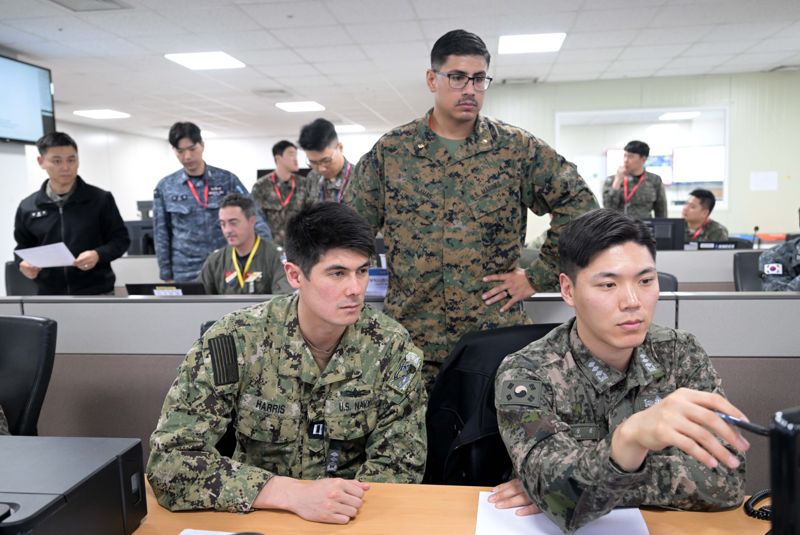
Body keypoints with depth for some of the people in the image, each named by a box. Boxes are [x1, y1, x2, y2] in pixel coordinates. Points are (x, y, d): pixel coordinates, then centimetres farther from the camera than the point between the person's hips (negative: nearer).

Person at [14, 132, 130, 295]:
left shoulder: (100, 199, -2)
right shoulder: (27, 207, 5)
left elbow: (121, 239, 1)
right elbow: (23, 250, 15)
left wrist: (98, 255, -17)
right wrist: (26, 264, -7)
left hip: (97, 294, -2)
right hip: (49, 297, 2)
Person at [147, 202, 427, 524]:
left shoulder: (391, 347, -9)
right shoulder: (235, 341, -14)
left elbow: (400, 464, -4)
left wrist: (347, 503, -22)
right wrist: (294, 494, -28)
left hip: (357, 517, 1)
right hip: (260, 514, 0)